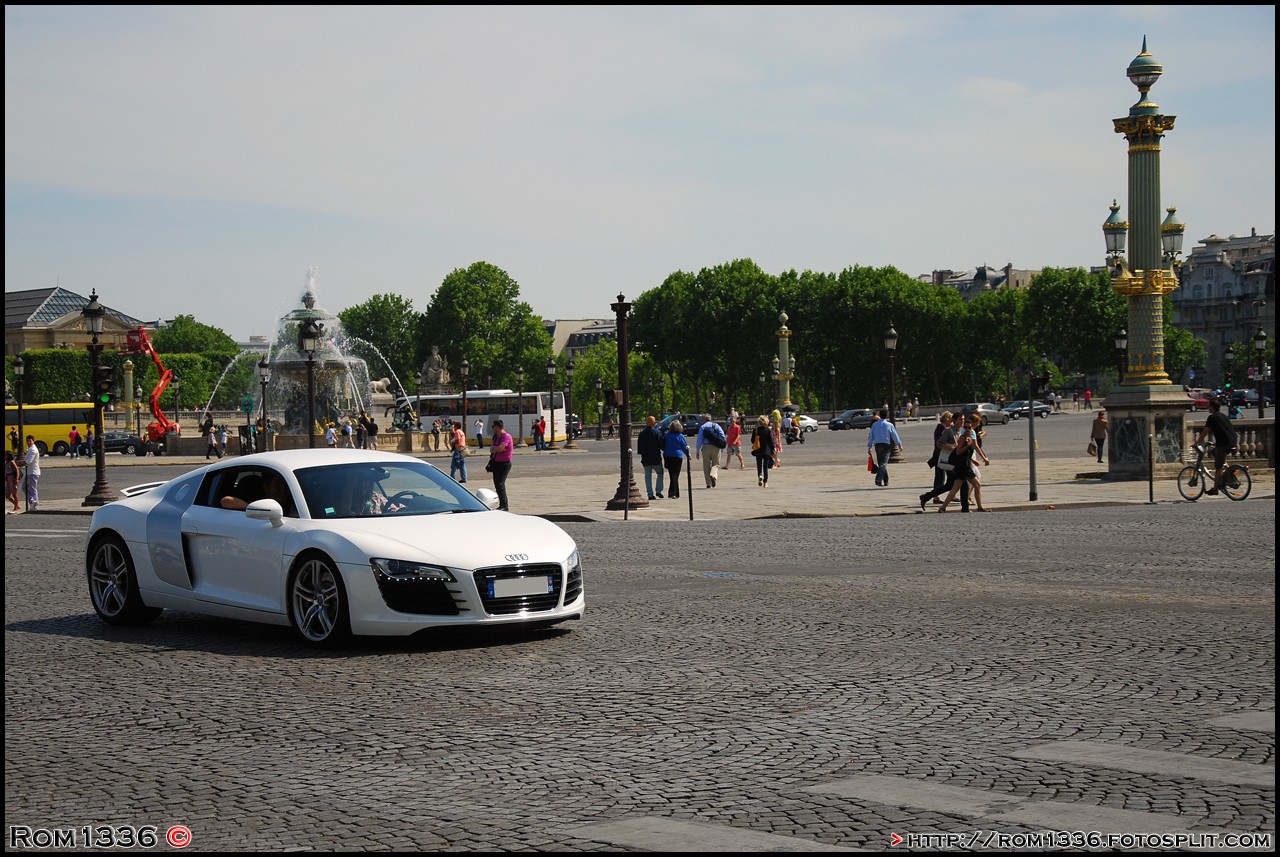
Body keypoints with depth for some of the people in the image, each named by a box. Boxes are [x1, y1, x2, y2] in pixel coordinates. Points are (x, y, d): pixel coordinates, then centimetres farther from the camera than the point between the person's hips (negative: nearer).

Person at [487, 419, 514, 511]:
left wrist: (493, 448, -6)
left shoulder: (506, 437, -14)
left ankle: (504, 506, -21)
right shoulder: (496, 437, 15)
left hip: (504, 464, -10)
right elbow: (491, 449, 7)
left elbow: (500, 448, -26)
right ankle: (502, 505, 20)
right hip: (496, 463, 10)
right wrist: (497, 449, -14)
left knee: (500, 484, -18)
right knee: (497, 484, 12)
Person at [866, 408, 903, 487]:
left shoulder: (874, 424, 5)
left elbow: (871, 436, 7)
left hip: (877, 445, 3)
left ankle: (886, 481, 22)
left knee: (880, 463, 13)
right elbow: (895, 436, 4)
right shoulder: (889, 425, -3)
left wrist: (869, 446, 12)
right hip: (886, 445, -3)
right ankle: (879, 479, -26)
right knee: (883, 463, -9)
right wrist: (899, 444, 16)